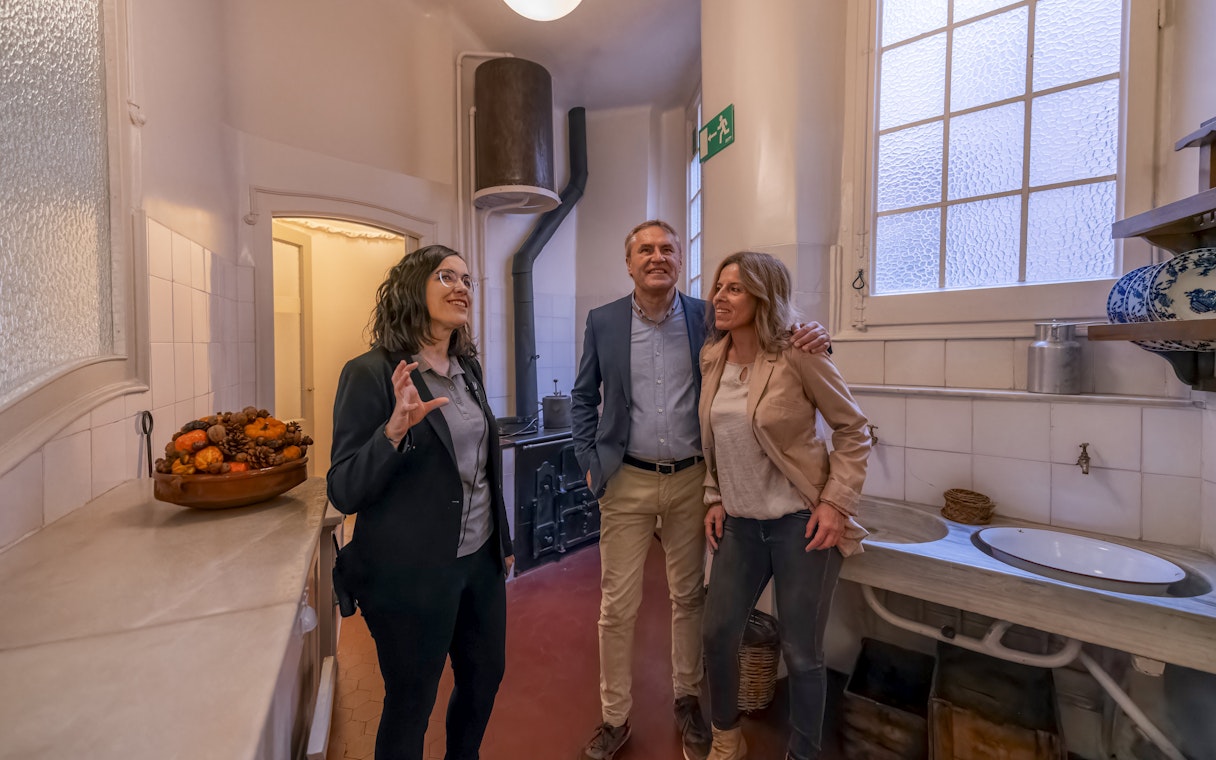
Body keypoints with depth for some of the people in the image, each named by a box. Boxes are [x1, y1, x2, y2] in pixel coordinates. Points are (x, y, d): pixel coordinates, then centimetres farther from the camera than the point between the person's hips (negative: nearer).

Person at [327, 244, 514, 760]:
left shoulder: (468, 367, 4)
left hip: (481, 561, 7)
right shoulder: (371, 373, -16)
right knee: (411, 704, 16)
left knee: (485, 677, 25)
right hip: (413, 574, -6)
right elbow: (343, 492, -16)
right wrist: (395, 429, -33)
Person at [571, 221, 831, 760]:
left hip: (692, 479, 1)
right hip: (627, 482, 0)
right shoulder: (603, 322, 0)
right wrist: (590, 463, -1)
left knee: (689, 597, 17)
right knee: (617, 606, 9)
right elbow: (583, 398, 7)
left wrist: (807, 339, -17)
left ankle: (687, 701, 42)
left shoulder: (707, 317, -1)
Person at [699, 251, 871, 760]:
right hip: (739, 522, 5)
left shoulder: (797, 355, -15)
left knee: (800, 652, 10)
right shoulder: (711, 356, 1)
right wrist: (715, 498, 7)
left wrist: (836, 503, -14)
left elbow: (853, 430, -7)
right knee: (717, 634, 13)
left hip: (800, 521, -5)